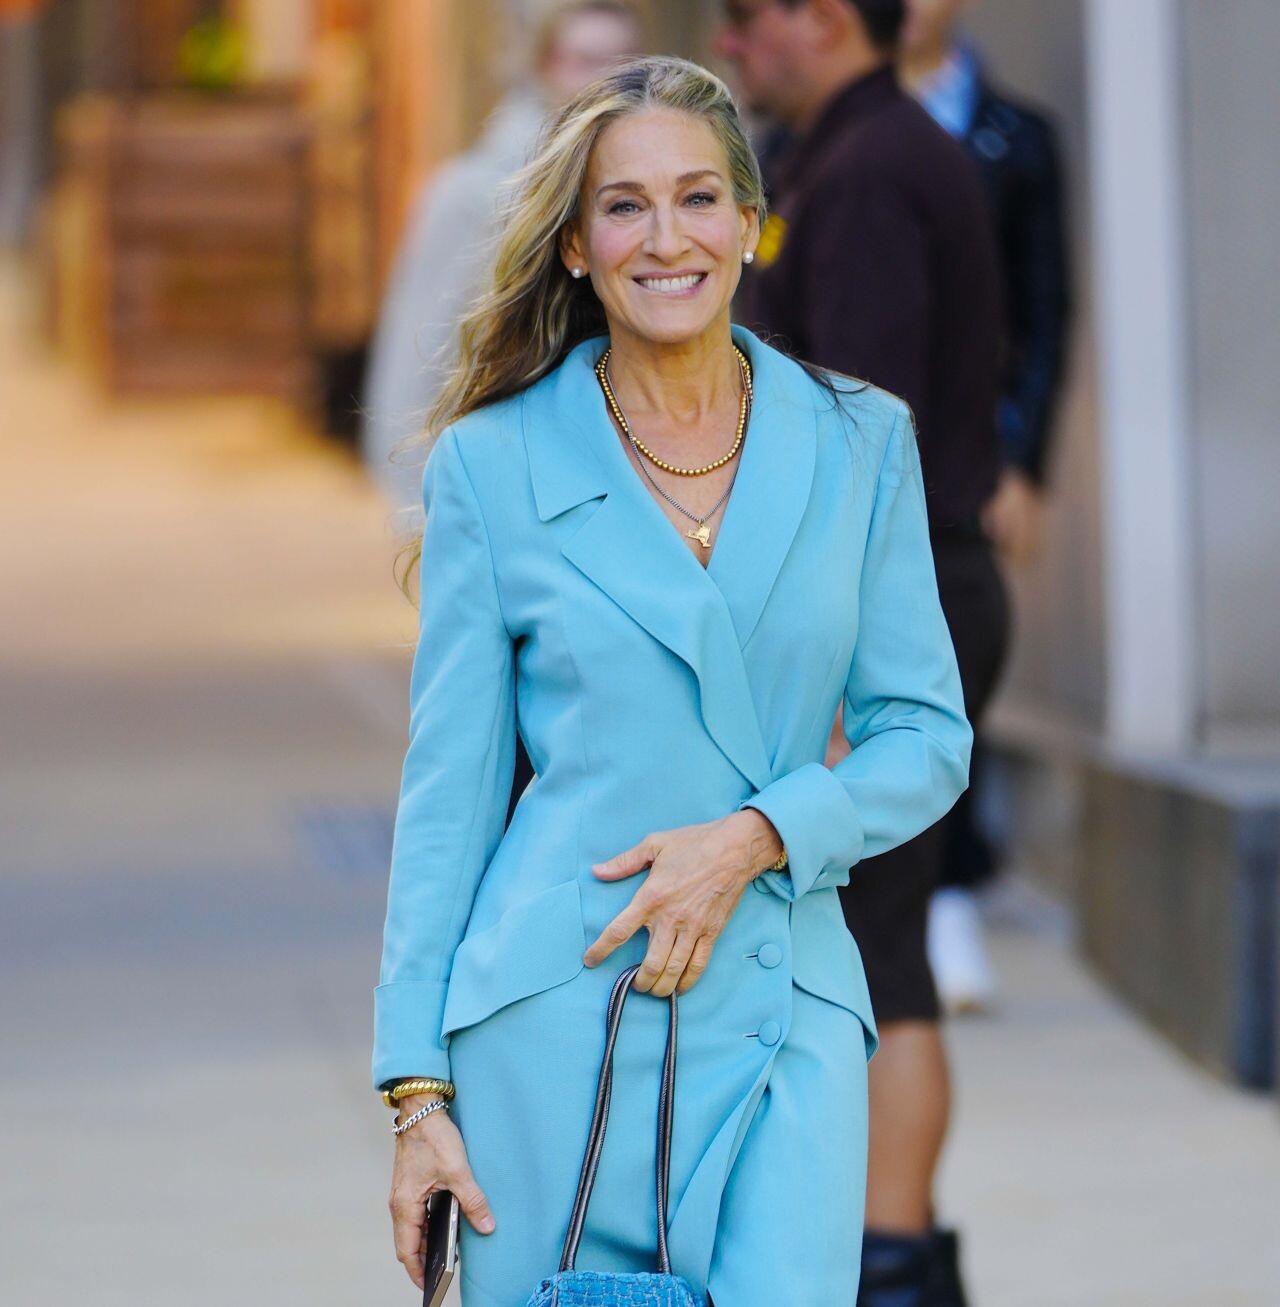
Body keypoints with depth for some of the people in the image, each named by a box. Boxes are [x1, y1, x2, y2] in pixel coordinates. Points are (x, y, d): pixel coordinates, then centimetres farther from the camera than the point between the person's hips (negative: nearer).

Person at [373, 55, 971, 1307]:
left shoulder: (860, 442, 6)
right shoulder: (492, 462, 2)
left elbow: (927, 732, 8)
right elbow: (448, 788, 4)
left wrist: (756, 834, -11)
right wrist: (417, 1085, -1)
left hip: (781, 1009, 1)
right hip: (552, 1008, -1)